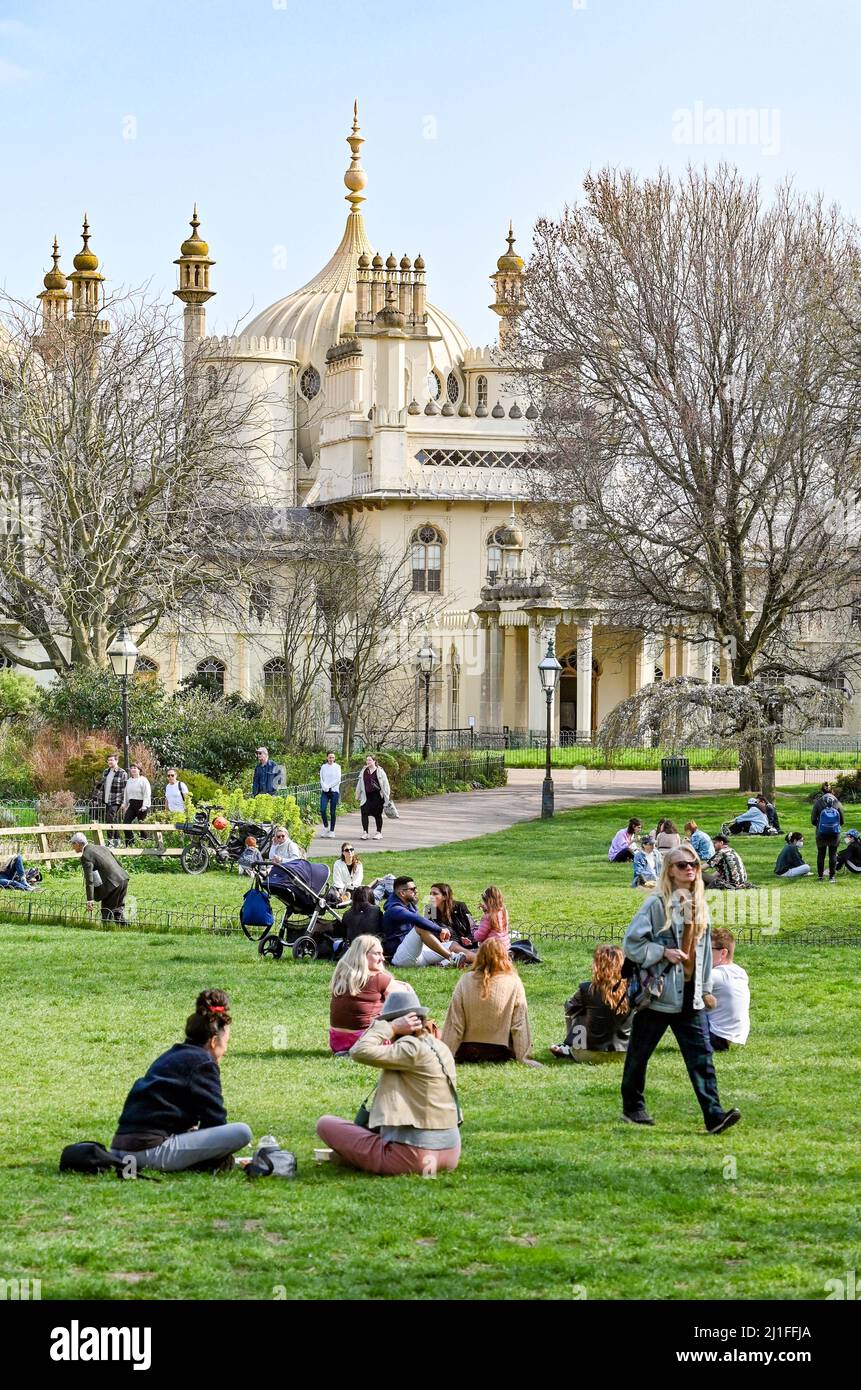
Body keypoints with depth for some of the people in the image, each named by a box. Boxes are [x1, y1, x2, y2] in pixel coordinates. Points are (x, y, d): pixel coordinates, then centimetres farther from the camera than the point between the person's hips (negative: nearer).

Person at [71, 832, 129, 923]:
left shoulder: (86, 856, -8)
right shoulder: (101, 847, 18)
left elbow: (89, 880, -16)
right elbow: (119, 864, 22)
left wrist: (90, 900, -17)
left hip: (113, 884, -8)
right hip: (123, 879, 8)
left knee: (107, 913, 3)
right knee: (119, 911, 19)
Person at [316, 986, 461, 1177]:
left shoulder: (412, 1049, -19)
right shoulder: (441, 1048, 7)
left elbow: (360, 1052, -22)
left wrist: (390, 1028, -13)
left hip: (412, 1156, -10)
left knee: (326, 1124, 0)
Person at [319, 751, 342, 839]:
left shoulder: (337, 767, 2)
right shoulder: (323, 767, 9)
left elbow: (338, 779, -5)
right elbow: (321, 779, 8)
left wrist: (329, 786, -12)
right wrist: (324, 787, -10)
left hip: (334, 791, -2)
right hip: (325, 791, 2)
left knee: (333, 812, -1)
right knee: (322, 810, -12)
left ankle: (332, 831, 5)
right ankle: (326, 826, 11)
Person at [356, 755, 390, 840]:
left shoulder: (380, 771, -2)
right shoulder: (363, 771, 10)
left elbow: (385, 784, -1)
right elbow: (359, 784, 17)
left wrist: (387, 796, -5)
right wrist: (358, 796, 17)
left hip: (377, 795, -3)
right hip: (366, 796, 3)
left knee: (377, 814, 4)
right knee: (364, 813, -7)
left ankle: (379, 833, 15)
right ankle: (365, 832, -2)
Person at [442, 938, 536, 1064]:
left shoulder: (465, 981, -8)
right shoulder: (514, 983, -11)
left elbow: (454, 1025, -7)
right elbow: (519, 1025, -9)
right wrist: (523, 1058, -2)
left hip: (466, 1053, 0)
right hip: (500, 1053, 0)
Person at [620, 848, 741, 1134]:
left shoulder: (698, 905, 11)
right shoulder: (657, 904, -8)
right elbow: (632, 943, -10)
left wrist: (706, 988, 17)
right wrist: (664, 952, -18)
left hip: (690, 996, 5)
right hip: (658, 993, -5)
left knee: (701, 1055, -6)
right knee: (639, 1054, 9)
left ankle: (714, 1115, -14)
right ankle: (632, 1107, 25)